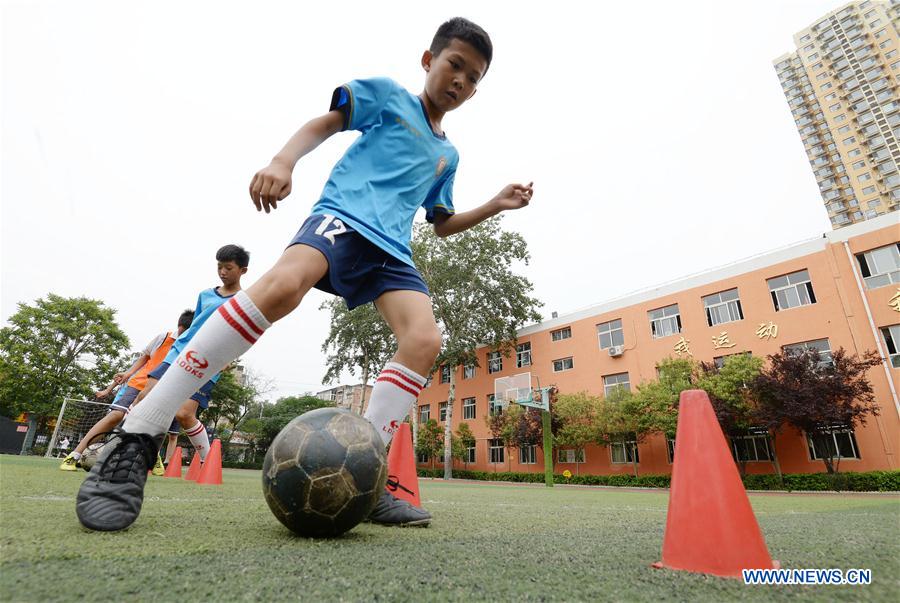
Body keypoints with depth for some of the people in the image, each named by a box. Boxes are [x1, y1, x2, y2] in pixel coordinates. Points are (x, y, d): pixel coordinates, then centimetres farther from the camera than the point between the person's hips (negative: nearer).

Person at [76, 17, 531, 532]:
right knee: (284, 283, -36)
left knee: (425, 340, -22)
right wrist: (283, 161, -8)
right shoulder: (388, 94, 15)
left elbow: (443, 224, 31)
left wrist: (496, 205, 21)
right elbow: (324, 124, 10)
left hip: (391, 248, 5)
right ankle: (138, 439, -24)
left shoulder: (448, 155, 27)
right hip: (343, 214, -5)